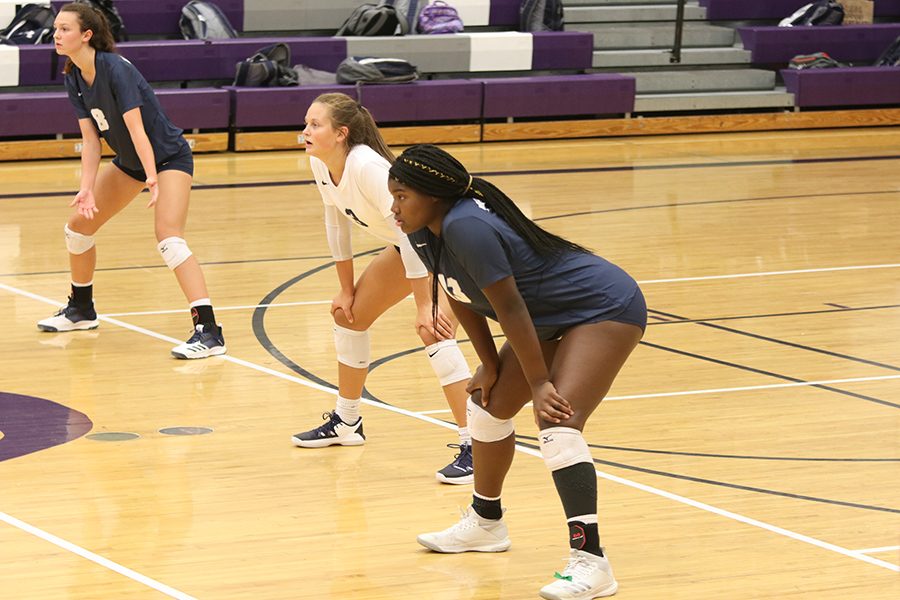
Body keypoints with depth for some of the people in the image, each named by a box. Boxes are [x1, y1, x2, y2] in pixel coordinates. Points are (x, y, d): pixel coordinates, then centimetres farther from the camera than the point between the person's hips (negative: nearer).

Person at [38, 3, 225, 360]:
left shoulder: (116, 70, -27)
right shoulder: (74, 79, -5)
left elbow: (137, 129, -34)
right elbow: (90, 140, -5)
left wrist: (153, 179, -44)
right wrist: (87, 189, -18)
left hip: (168, 157, -9)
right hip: (129, 162, 9)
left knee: (169, 238, -26)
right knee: (78, 227, 12)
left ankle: (208, 332, -30)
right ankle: (81, 310, 35)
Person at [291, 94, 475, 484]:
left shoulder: (367, 167, -33)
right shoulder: (321, 165, -8)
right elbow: (336, 224, 6)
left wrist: (425, 306, -34)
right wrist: (346, 290, 10)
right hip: (410, 243, 10)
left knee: (433, 332, -25)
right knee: (350, 314, 15)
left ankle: (473, 445, -24)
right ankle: (345, 423, 33)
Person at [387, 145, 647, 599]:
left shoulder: (466, 228, -30)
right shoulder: (423, 235, -3)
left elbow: (510, 309, -28)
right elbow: (462, 300, 10)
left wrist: (539, 384, -23)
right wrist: (490, 365, 9)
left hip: (605, 309, -10)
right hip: (553, 319, 10)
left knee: (558, 423, -24)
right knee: (489, 402, 18)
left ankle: (589, 559, -26)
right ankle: (486, 523, 38)